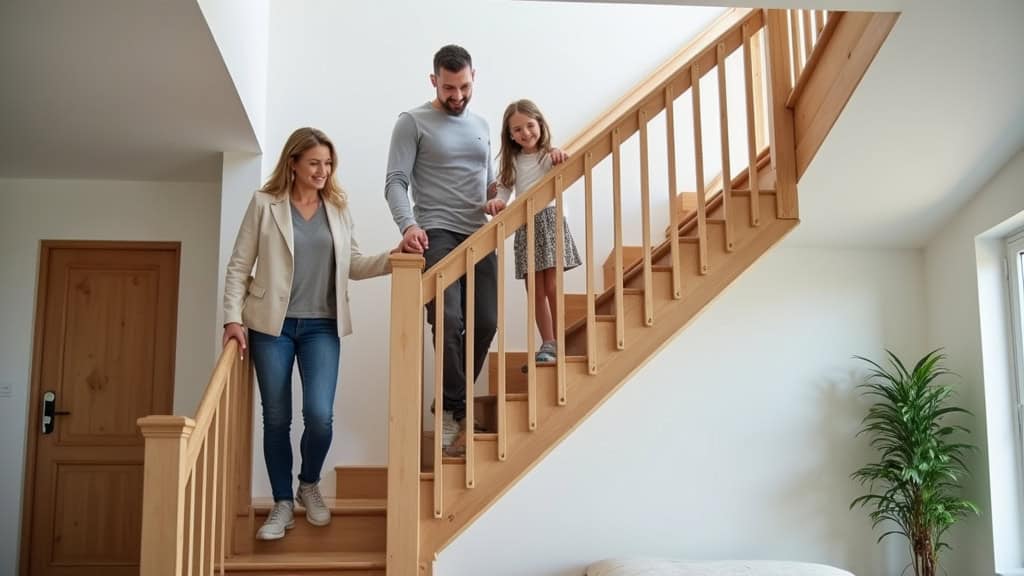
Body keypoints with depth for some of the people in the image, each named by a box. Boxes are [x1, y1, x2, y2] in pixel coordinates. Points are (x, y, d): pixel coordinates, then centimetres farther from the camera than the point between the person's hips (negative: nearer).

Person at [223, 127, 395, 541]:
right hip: (272, 325, -1)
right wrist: (233, 318, -9)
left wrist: (393, 259, -9)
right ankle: (283, 503, 22)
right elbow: (239, 265, 0)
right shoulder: (265, 203, -1)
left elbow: (353, 265, 8)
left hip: (322, 326, 1)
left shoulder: (338, 207, 7)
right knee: (276, 419, 5)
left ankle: (309, 485, 19)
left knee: (319, 415, -10)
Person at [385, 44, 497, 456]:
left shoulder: (481, 125, 19)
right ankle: (458, 410, -6)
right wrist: (408, 225, -25)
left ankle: (451, 404, 18)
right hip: (436, 234, -6)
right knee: (449, 320, -19)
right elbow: (396, 182, -8)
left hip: (479, 236, 6)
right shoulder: (413, 122, 1)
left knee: (485, 323, 2)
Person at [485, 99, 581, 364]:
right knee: (536, 292, 4)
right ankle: (548, 345, 10)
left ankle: (558, 344, 2)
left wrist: (561, 155, -39)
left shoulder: (551, 156, 1)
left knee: (552, 289, -6)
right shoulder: (511, 162, 13)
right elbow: (503, 190, 5)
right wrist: (496, 203, -18)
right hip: (524, 226, 4)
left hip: (550, 221, -4)